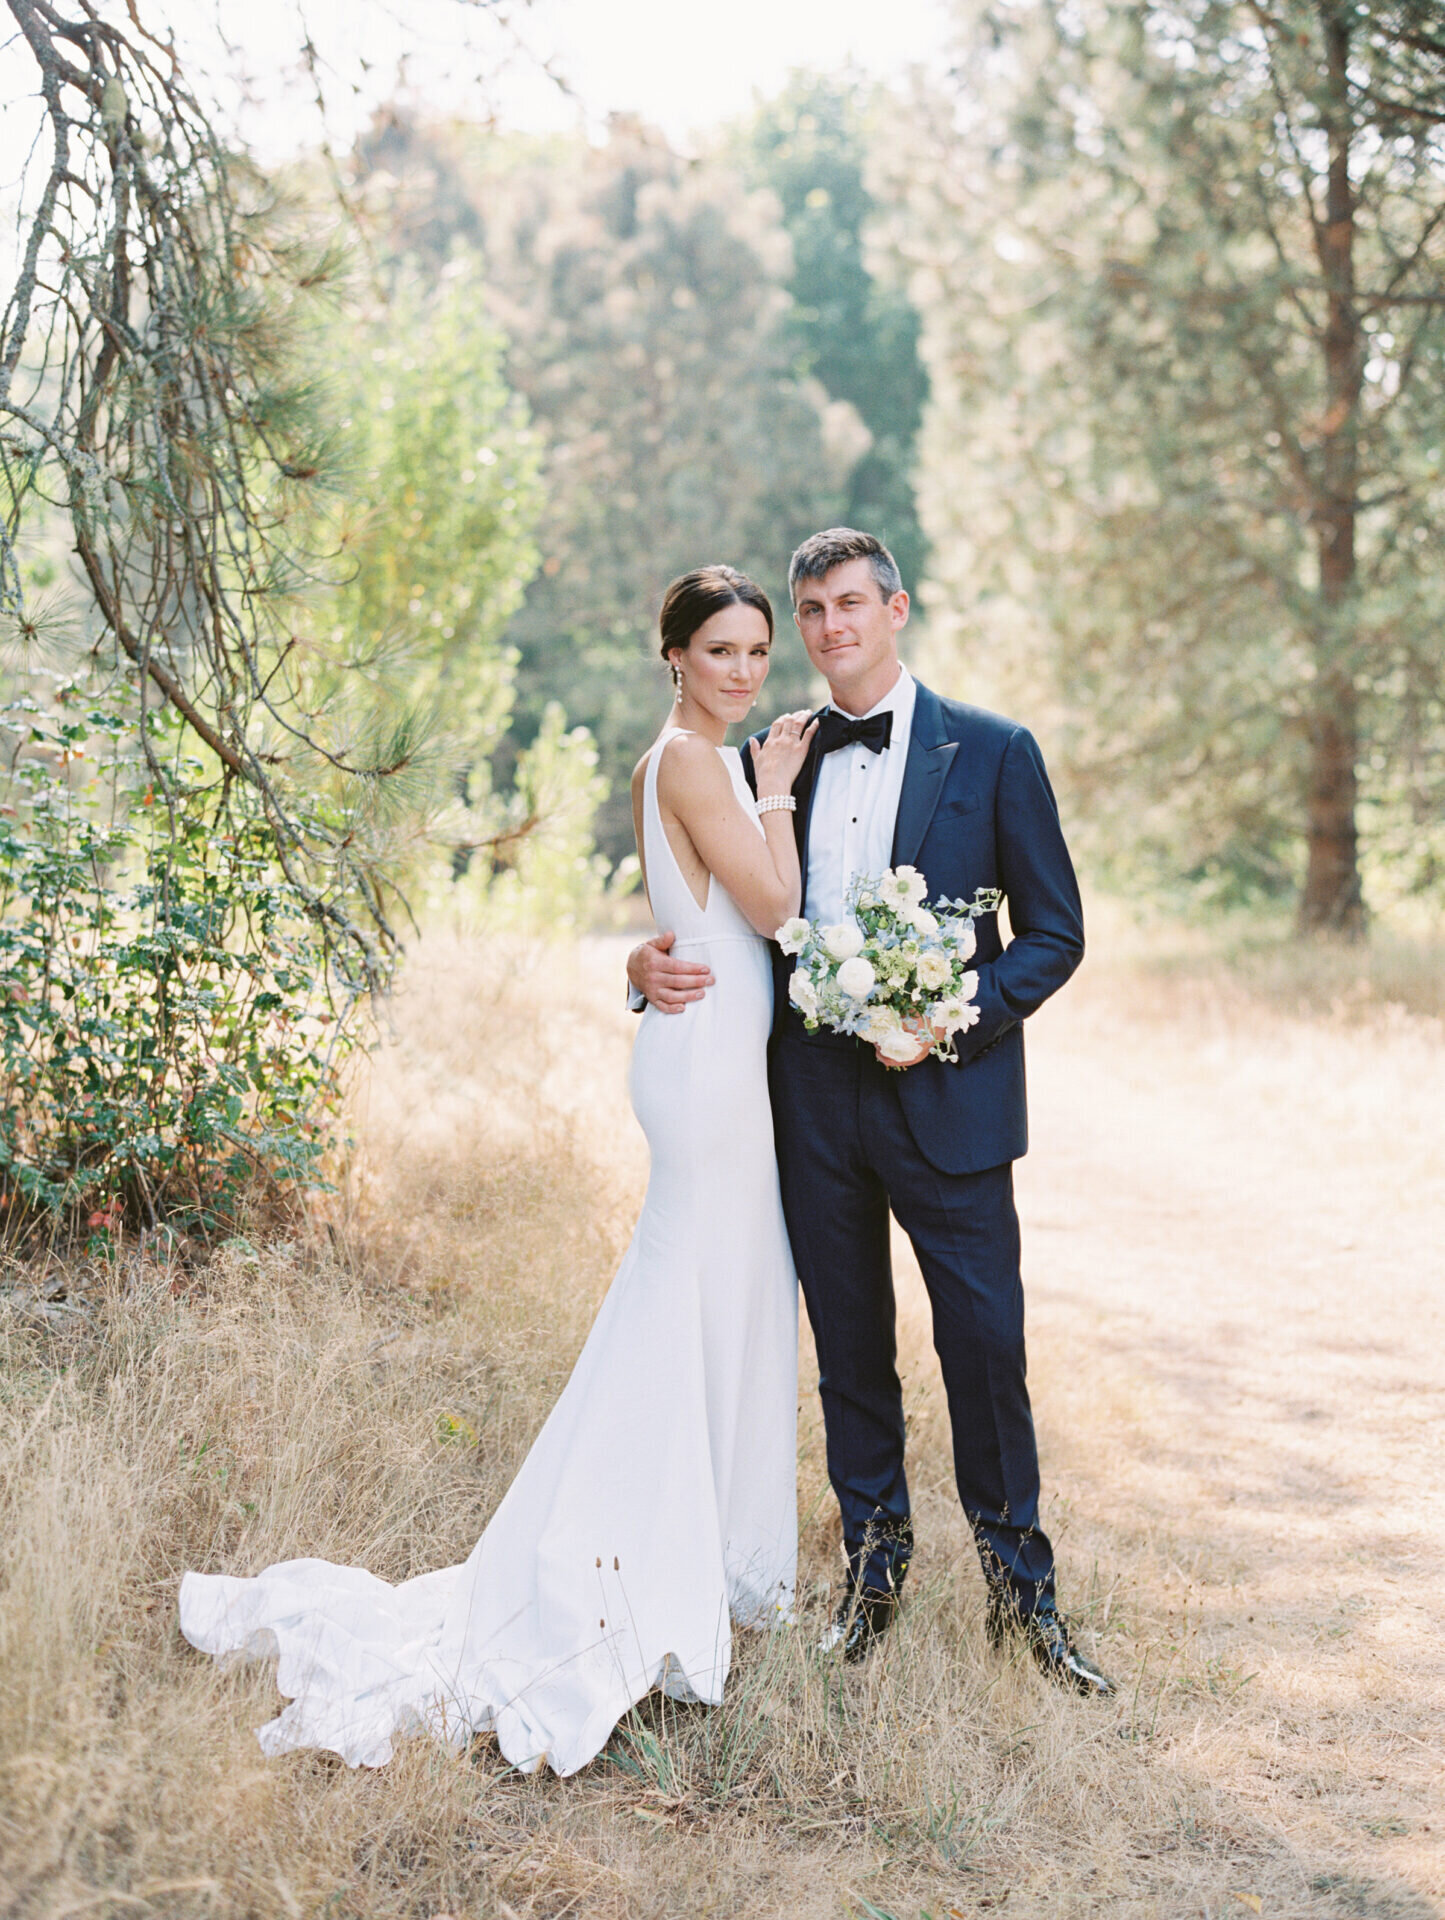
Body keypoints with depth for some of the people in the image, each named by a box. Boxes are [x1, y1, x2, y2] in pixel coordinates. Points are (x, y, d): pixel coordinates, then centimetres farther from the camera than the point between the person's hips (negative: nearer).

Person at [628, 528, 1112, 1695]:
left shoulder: (992, 753, -1)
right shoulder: (770, 759, 9)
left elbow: (1055, 932, -1)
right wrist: (653, 962, -6)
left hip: (945, 1095, -3)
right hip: (812, 1095, 3)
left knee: (985, 1340, 0)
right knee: (850, 1346, 12)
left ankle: (1020, 1583, 17)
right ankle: (874, 1566, 28)